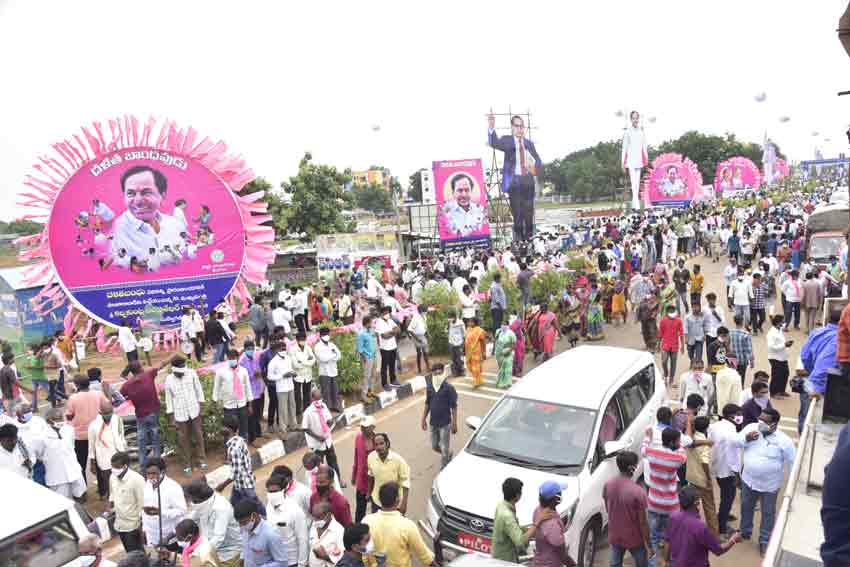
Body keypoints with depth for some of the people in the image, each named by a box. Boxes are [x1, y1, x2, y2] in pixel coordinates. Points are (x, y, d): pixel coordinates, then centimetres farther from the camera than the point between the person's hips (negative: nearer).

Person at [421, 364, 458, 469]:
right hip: (433, 422, 5)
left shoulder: (449, 388, -15)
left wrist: (454, 423, -12)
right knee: (435, 446, 18)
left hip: (445, 423, -5)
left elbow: (453, 407, -11)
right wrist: (424, 419, 11)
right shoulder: (429, 387, -1)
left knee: (444, 448, 3)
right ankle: (448, 454, 46)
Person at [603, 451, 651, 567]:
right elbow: (643, 522, -19)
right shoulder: (637, 491, -28)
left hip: (614, 536, 4)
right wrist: (649, 545, -6)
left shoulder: (607, 485, -12)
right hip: (634, 539, -4)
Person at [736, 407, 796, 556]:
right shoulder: (751, 428, -12)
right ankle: (745, 531, 46)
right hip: (749, 480, 3)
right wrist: (746, 439, -27)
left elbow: (793, 463, -9)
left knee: (768, 513, 16)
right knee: (746, 507, 22)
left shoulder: (784, 441, -20)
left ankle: (764, 540, 37)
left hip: (770, 485, -3)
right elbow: (736, 442, -6)